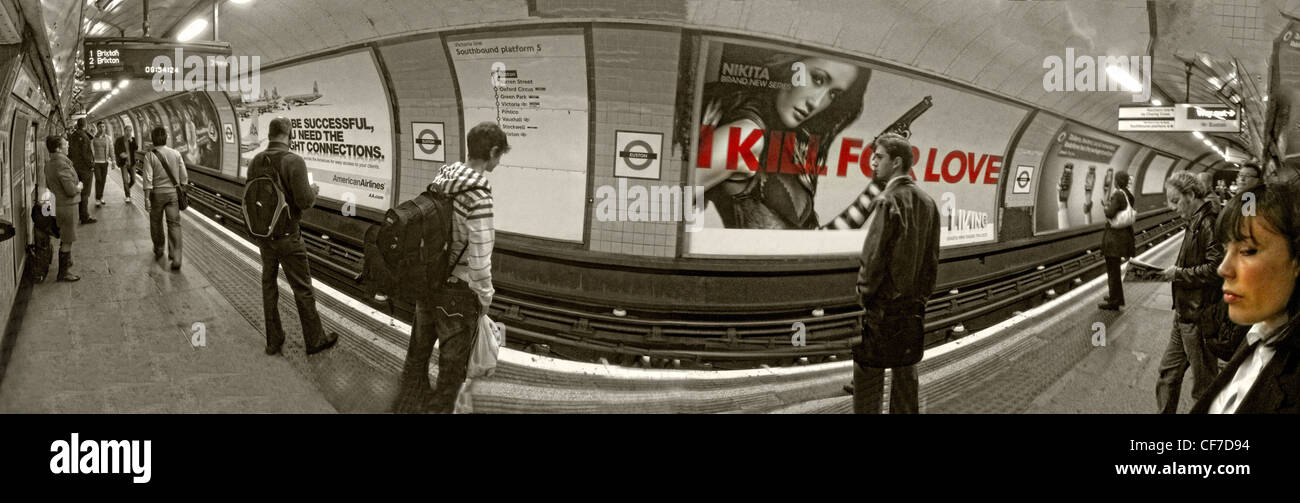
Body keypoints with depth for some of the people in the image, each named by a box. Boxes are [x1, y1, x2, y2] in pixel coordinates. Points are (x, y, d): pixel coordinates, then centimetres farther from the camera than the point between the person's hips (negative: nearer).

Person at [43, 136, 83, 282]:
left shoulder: (49, 164, 8)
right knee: (67, 241, 1)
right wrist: (79, 186, -4)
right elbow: (71, 190, -25)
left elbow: (49, 185, 20)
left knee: (65, 240, 20)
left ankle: (65, 269, 30)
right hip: (68, 206, -10)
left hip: (59, 203, 10)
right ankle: (64, 273, 8)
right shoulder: (62, 164, -23)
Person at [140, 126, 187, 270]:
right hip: (173, 193, 1)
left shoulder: (149, 156, -10)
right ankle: (175, 258, -12)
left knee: (156, 222, 19)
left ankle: (158, 251, 35)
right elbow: (184, 177, 1)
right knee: (174, 224, -1)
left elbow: (148, 179, -14)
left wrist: (146, 199, -11)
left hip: (157, 193, -1)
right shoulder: (175, 154, -2)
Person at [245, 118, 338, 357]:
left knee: (268, 285, 17)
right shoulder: (294, 161, -19)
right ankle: (315, 339, 19)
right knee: (302, 289, 7)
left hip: (262, 235, 6)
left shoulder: (255, 162, 0)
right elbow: (304, 201, -21)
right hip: (288, 236, -6)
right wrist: (314, 190, -1)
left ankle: (273, 341, 26)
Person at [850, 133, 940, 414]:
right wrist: (921, 296, 16)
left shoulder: (888, 202, -16)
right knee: (906, 373, 16)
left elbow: (873, 258, -18)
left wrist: (863, 298, -8)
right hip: (913, 305, 7)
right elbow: (932, 258, 10)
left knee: (868, 376, 2)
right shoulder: (926, 202, 6)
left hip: (881, 306, -7)